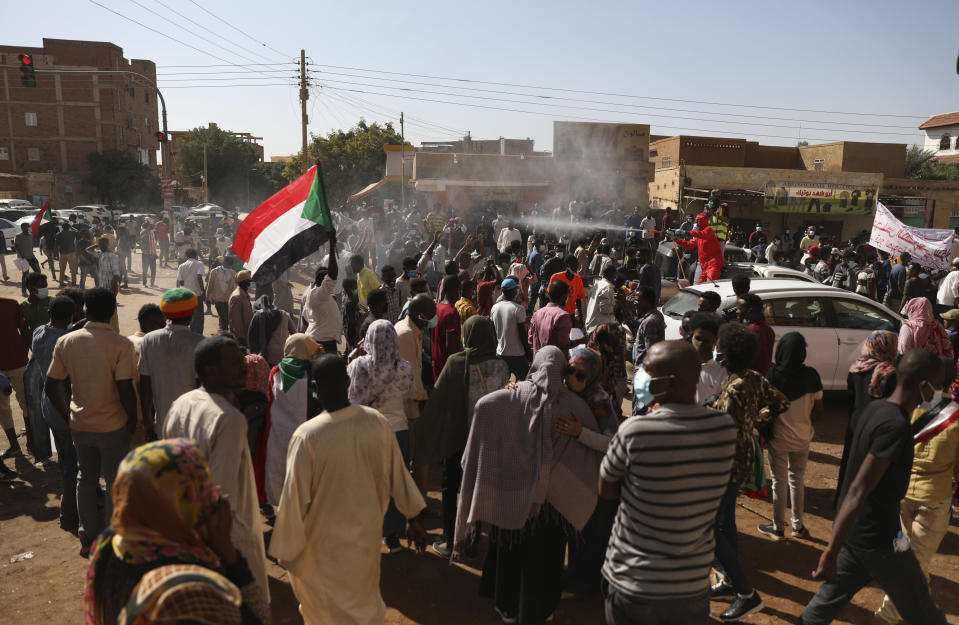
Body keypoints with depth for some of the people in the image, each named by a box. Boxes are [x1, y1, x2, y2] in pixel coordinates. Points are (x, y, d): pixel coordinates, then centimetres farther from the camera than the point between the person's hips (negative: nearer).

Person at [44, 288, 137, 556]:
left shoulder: (66, 342, -5)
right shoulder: (121, 344, -19)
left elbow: (51, 387, -1)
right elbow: (126, 390, -21)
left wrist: (68, 413, 13)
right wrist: (132, 421, -6)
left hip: (79, 425, 4)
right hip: (113, 426, -4)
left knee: (86, 479, 21)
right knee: (115, 484, 11)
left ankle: (87, 539, 33)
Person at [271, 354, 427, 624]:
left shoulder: (306, 436, -27)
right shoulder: (377, 422, -17)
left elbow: (295, 496, -18)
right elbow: (398, 474, -6)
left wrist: (286, 550, -3)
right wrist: (414, 518, 8)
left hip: (323, 543, -3)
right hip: (367, 534, 3)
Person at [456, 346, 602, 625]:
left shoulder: (515, 394, -11)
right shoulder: (575, 404, -9)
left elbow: (482, 404, -21)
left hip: (513, 488, 1)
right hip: (553, 492, 0)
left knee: (509, 546, 20)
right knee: (543, 552, 17)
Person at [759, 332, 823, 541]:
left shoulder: (772, 375, -20)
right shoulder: (811, 376, -11)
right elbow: (818, 410, -4)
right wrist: (807, 426, 12)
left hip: (778, 438, -3)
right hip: (802, 438, 3)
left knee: (779, 482, 11)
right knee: (798, 480, 19)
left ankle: (778, 528, 22)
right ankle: (798, 526, 31)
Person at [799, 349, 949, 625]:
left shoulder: (875, 408, 2)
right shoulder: (896, 426, -25)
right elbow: (858, 491, -30)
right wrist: (831, 552, -30)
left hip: (854, 528, 8)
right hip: (877, 539, -8)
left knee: (828, 600, 15)